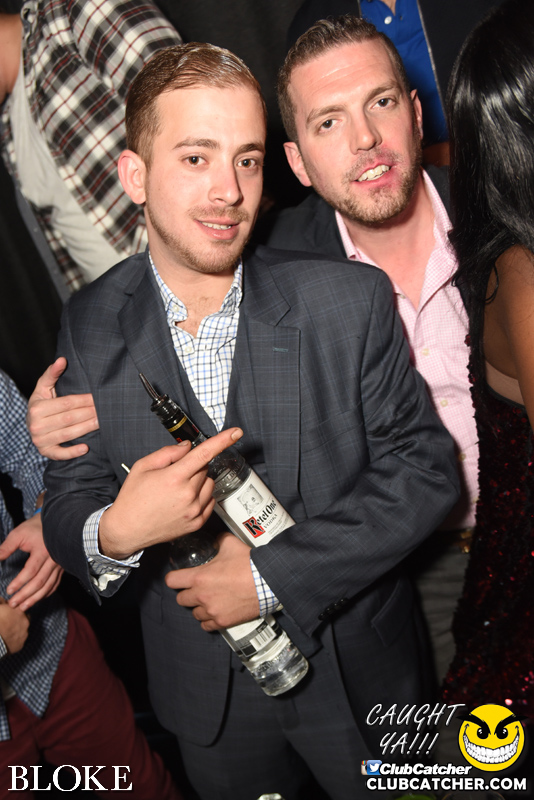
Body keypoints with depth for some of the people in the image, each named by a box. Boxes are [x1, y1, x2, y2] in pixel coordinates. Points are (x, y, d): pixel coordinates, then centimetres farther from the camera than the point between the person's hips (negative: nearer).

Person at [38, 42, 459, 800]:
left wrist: (277, 572, -21)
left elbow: (425, 467, -13)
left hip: (357, 678, -1)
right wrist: (112, 533, -29)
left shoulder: (353, 300, -15)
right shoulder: (90, 325, -9)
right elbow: (66, 506, -5)